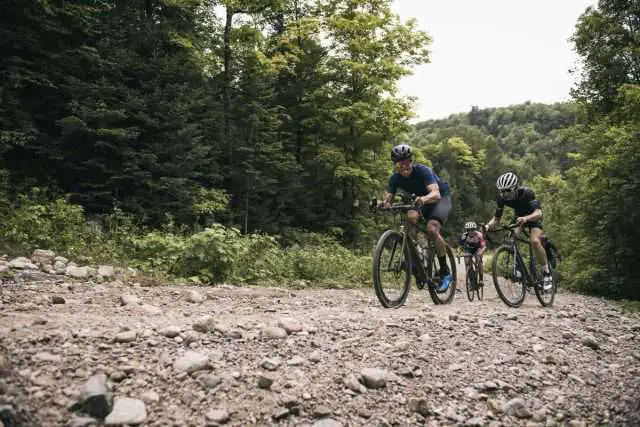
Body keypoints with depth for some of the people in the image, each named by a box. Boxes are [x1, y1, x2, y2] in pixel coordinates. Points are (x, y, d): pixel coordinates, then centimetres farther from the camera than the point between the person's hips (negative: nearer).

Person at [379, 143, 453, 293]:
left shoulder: (423, 171, -30)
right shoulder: (395, 178, -15)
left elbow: (435, 193, -43)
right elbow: (387, 197, -22)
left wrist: (424, 199, -65)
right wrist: (383, 203, -46)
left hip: (441, 198, -5)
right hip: (419, 201, 5)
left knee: (431, 229, -29)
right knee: (411, 216, -30)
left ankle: (445, 273, -15)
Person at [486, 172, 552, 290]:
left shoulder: (526, 193, -35)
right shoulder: (501, 198, -22)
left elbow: (538, 213, -45)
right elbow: (496, 218, -17)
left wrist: (525, 218, -65)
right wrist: (488, 225, -38)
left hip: (533, 217, -4)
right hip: (519, 217, 5)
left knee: (535, 241, -28)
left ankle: (547, 274, -13)